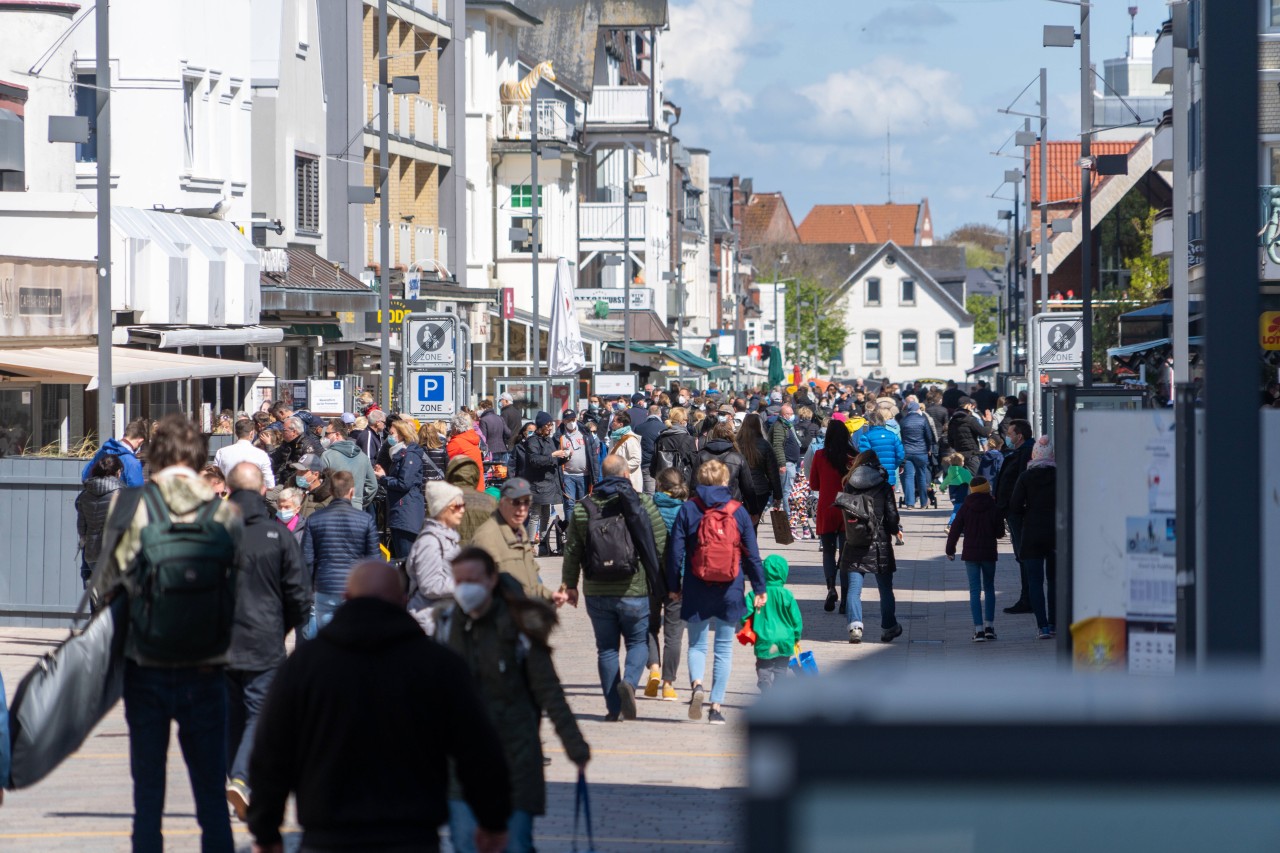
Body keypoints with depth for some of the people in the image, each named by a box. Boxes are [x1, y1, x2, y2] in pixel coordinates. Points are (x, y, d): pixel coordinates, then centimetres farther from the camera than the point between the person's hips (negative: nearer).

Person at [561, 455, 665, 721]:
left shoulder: (584, 507, 3)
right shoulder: (642, 503, -4)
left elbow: (572, 550, 6)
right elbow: (661, 544, -5)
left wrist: (570, 584, 17)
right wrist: (661, 580, 8)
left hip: (597, 592, 2)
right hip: (634, 590, -2)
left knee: (606, 648, 10)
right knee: (638, 641, 12)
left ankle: (614, 708, 8)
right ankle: (629, 682, -15)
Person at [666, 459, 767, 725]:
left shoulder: (688, 510, -2)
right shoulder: (738, 511, 0)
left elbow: (675, 551, -3)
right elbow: (752, 554, 3)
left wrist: (673, 585, 7)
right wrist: (760, 588, 10)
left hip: (697, 592, -1)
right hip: (730, 592, 1)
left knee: (697, 644, 11)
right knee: (724, 648, 9)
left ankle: (696, 684, -18)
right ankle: (717, 706, 4)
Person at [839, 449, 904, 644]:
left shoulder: (849, 486, 3)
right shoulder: (883, 487, -4)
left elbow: (845, 514, 8)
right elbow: (891, 515, -5)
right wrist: (896, 531, 14)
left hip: (854, 545, 1)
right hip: (879, 545, -1)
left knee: (854, 588, 1)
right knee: (885, 589, 12)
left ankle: (855, 624, -18)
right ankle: (888, 628, 22)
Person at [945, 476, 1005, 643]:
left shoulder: (965, 507, -3)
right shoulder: (993, 507, -5)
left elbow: (955, 529, -1)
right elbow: (1000, 533, -1)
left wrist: (950, 549, 10)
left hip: (971, 553, 0)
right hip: (989, 553, 0)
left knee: (975, 591, -2)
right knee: (989, 588, 16)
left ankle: (979, 629, -11)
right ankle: (989, 626, 13)